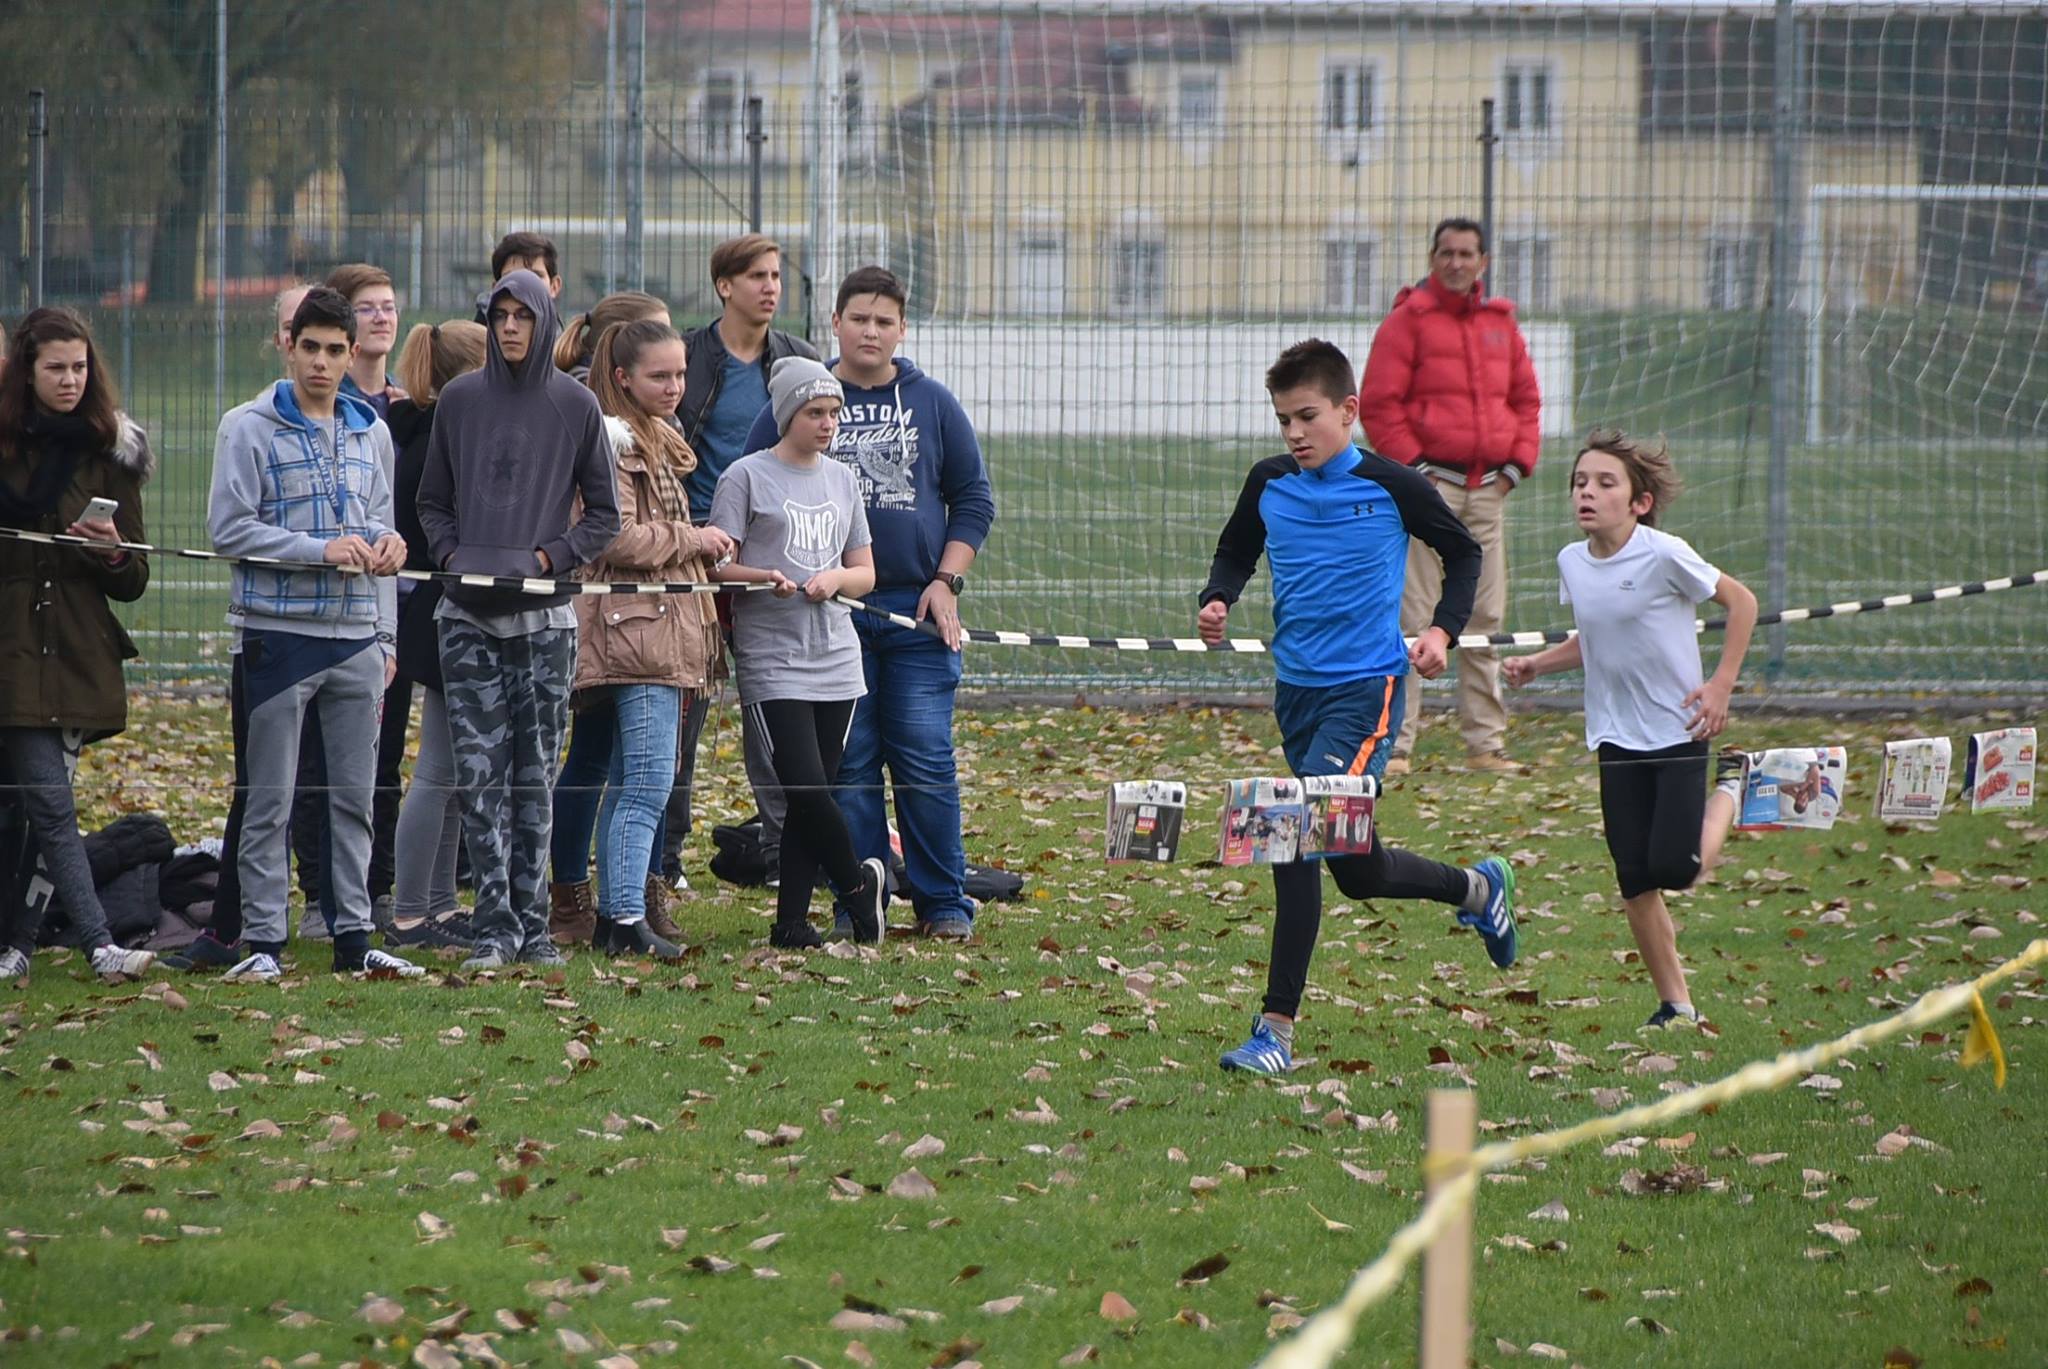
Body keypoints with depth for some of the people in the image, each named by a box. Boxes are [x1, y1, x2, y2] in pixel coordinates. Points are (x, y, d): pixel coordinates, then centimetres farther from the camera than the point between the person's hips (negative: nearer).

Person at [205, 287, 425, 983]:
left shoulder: (371, 432, 13)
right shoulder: (248, 428, -3)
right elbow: (229, 527, -9)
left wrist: (387, 541, -2)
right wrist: (322, 549, -16)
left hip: (356, 639, 5)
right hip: (277, 634, -5)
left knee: (355, 798, 7)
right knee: (268, 802, -2)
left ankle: (353, 937, 13)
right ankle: (263, 942, 1)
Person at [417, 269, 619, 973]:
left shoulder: (575, 406, 4)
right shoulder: (460, 399, 8)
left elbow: (604, 513, 9)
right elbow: (433, 501, 16)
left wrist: (550, 557, -5)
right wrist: (451, 554, -2)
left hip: (544, 617, -1)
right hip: (468, 617, 1)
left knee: (535, 775, 2)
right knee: (480, 773, -5)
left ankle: (533, 924, 7)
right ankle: (495, 926, -3)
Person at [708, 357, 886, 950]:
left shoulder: (841, 480, 16)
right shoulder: (746, 477, -1)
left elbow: (865, 572, 17)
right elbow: (718, 566, -4)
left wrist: (836, 578, -5)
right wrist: (765, 577, -22)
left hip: (835, 657, 5)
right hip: (772, 661, -5)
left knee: (809, 798, 2)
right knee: (806, 791, -13)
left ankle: (793, 921, 7)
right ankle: (860, 883, 8)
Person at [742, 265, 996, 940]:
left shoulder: (933, 404, 9)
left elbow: (974, 500, 12)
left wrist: (947, 582, 1)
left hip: (919, 607, 0)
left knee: (926, 759, -3)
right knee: (848, 763, 0)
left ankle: (943, 902, 4)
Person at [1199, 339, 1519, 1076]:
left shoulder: (1390, 486, -6)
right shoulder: (1268, 485, 5)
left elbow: (1462, 552, 7)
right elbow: (1236, 553, 21)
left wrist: (1442, 630, -6)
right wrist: (1217, 600, 0)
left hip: (1364, 687, -6)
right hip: (1297, 688, 6)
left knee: (1304, 838, -19)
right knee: (1356, 868, 12)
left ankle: (1277, 1028, -15)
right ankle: (1479, 889, 41)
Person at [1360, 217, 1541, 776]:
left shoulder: (1501, 323, 14)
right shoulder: (1408, 320, -3)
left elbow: (1526, 398, 20)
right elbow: (1378, 402, -7)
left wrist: (1517, 463, 7)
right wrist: (1411, 466, -12)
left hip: (1488, 489, 6)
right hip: (1430, 485, -6)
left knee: (1487, 622, 8)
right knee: (1414, 619, -9)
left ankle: (1485, 744, 13)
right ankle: (1395, 744, -8)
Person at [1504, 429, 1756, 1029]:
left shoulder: (1663, 555, -17)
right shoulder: (1572, 562, 1)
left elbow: (1741, 601, -6)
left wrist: (1720, 685, -11)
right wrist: (1537, 663, 2)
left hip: (1679, 728, -5)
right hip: (1616, 734, 5)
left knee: (1675, 867, -12)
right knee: (1634, 881, 1)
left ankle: (1729, 789, 18)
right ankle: (1676, 1003, 12)